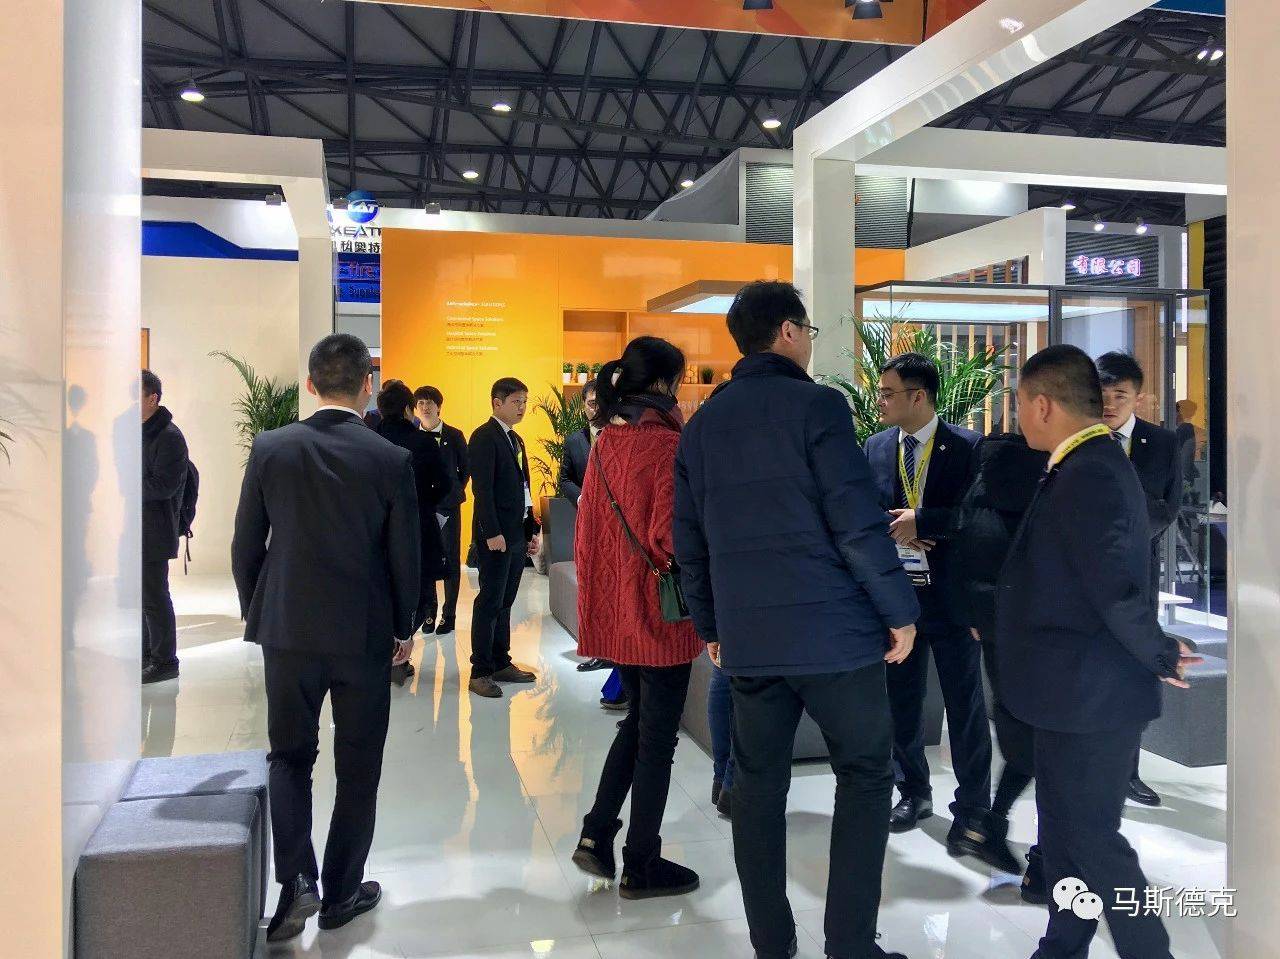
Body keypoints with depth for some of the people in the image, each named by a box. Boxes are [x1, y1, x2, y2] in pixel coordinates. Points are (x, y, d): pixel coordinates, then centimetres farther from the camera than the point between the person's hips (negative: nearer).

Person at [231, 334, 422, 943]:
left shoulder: (270, 448, -5)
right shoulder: (391, 460, -9)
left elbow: (245, 546, 1)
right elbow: (405, 556, -4)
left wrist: (257, 614, 16)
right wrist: (405, 628, 11)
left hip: (287, 630, 1)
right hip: (365, 634, -1)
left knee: (289, 755, 17)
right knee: (358, 767, 12)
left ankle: (297, 881, 4)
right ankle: (340, 892, 22)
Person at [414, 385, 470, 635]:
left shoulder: (454, 435, 0)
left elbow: (466, 468, 7)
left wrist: (455, 492, 4)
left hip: (448, 506, -1)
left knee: (451, 560, 2)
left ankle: (449, 615, 9)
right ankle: (429, 612, 17)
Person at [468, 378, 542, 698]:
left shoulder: (516, 440, 18)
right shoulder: (485, 437, -10)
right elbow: (482, 489, -17)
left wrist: (532, 530, 16)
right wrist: (493, 533, -21)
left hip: (517, 534, 8)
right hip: (495, 535, -8)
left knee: (505, 601, 13)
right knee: (490, 602, -4)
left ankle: (501, 663, 20)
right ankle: (480, 672, 2)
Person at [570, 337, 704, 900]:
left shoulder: (606, 443, 5)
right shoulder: (669, 445, -16)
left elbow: (587, 532, 9)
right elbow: (668, 540, -22)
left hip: (613, 610, 7)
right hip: (660, 614, -7)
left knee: (638, 720, 23)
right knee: (658, 736, 6)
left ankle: (597, 835, 21)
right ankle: (641, 866, 17)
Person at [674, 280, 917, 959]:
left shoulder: (702, 422, 10)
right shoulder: (816, 405, -8)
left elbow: (690, 540, 12)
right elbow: (858, 522, -14)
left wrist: (709, 624, 20)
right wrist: (900, 610, -6)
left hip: (746, 636, 5)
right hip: (832, 627, -5)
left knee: (758, 785, 11)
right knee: (864, 776, 8)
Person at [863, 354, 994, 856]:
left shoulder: (966, 447, -8)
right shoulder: (876, 446, 6)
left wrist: (920, 521, -19)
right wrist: (893, 530, -11)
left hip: (951, 593, -4)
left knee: (965, 704, 4)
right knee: (902, 700, 15)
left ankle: (972, 811, 15)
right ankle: (914, 792, 32)